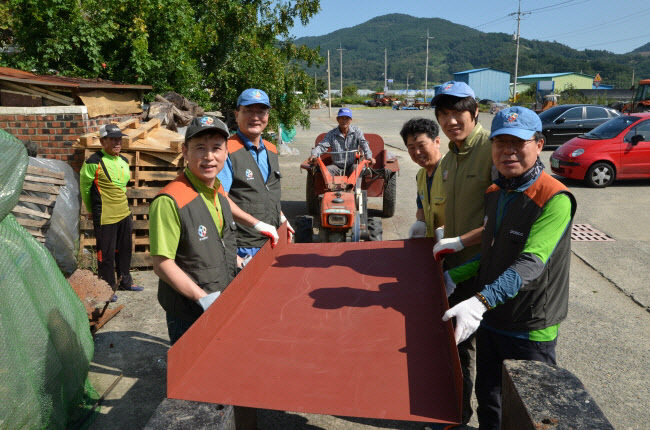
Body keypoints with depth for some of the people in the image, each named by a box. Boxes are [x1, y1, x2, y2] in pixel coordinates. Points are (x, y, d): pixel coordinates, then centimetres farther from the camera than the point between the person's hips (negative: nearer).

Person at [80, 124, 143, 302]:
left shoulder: (124, 161, 8)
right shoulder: (94, 163, -14)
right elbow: (84, 189, -3)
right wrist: (93, 210, 7)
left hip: (124, 214, 7)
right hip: (105, 218, -7)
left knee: (125, 250, 19)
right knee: (106, 253, 4)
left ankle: (125, 282, 35)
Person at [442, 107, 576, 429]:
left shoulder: (555, 200, -21)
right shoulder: (494, 193, 3)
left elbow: (530, 264, -31)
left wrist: (482, 302, -41)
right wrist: (451, 278, 8)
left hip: (531, 331, -6)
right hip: (490, 321, 7)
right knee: (487, 396, 23)